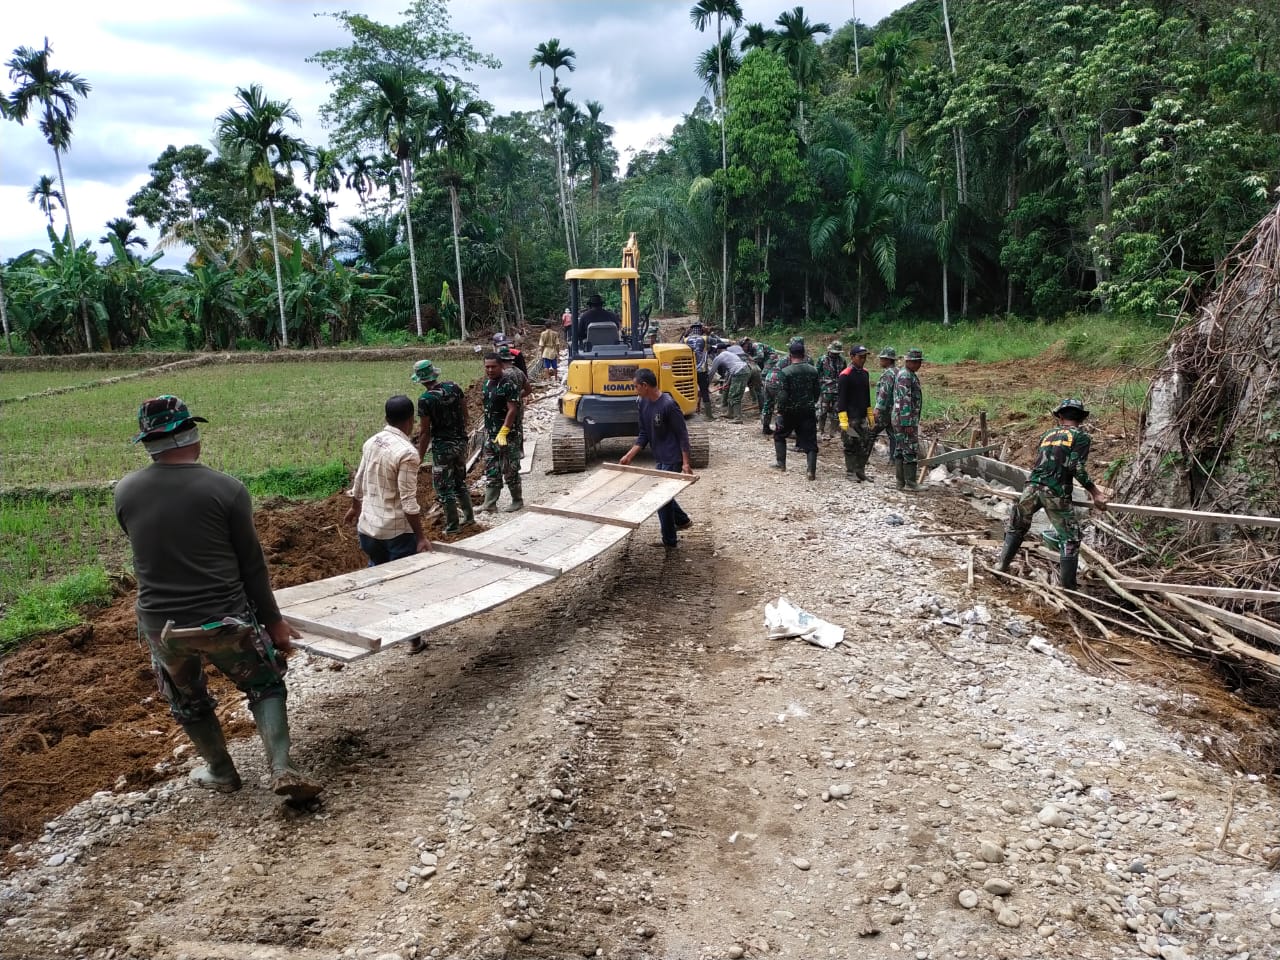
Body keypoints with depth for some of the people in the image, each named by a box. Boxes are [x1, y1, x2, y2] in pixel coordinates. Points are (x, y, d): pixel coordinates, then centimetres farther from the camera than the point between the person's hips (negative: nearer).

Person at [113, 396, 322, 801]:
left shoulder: (125, 492, -3)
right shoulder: (226, 489, -13)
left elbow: (147, 553, 11)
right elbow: (252, 565, -7)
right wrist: (274, 621, 3)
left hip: (161, 625, 3)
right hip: (224, 619, -3)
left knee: (188, 702, 25)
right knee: (265, 686, 17)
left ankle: (221, 773, 39)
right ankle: (282, 769, 5)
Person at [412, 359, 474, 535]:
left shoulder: (425, 400, -17)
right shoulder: (454, 387, -1)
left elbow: (425, 432, -14)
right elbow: (465, 413, 7)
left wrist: (420, 457, -6)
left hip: (442, 446, -6)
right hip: (461, 441, 6)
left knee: (444, 487, 7)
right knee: (460, 481, 23)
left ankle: (452, 525, 12)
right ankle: (469, 515, 29)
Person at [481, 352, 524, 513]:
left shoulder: (509, 384, -15)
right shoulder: (488, 383, 10)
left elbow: (512, 410, -20)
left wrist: (503, 432, -25)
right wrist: (487, 430, 18)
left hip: (508, 434, -8)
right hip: (490, 435, 8)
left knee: (510, 470, 1)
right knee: (491, 471, 8)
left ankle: (517, 501, 15)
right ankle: (489, 504, 12)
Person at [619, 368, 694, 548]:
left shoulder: (668, 405, -22)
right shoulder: (643, 403, 2)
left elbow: (682, 434, -18)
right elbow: (644, 434, 8)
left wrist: (685, 463, -20)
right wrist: (629, 455, -2)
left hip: (672, 459, -8)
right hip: (659, 459, 8)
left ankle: (669, 541, 11)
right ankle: (683, 520, 42)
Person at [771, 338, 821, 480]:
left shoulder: (785, 372, -14)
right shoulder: (813, 370, -1)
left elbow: (782, 396, -16)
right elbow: (816, 393, 8)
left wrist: (780, 411, -6)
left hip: (790, 411, -3)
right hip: (808, 412, 3)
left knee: (779, 435, 20)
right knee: (810, 441, 4)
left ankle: (781, 464, 20)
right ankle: (811, 471, -5)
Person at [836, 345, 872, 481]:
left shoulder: (865, 373, 11)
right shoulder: (845, 375, -13)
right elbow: (840, 398, -15)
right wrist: (843, 420, -20)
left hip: (862, 417, 7)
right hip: (850, 418, -7)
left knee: (865, 444, 8)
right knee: (851, 445, 0)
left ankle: (860, 472, 18)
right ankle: (851, 473, 10)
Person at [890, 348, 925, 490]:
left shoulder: (909, 375, 17)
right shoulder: (905, 376, -16)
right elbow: (904, 401, -21)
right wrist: (908, 423, -23)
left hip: (899, 420, 10)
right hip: (905, 419, -10)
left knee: (900, 451, 10)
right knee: (910, 451, -7)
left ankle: (901, 482, 13)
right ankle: (910, 483, -5)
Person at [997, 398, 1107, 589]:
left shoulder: (1047, 434, 20)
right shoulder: (1081, 436, 4)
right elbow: (1076, 467, -9)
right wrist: (1095, 493, -6)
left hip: (1032, 487, 5)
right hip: (1056, 493, -5)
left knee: (1017, 526, 25)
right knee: (1070, 538, 6)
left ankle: (1003, 564, 33)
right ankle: (1067, 586, 4)